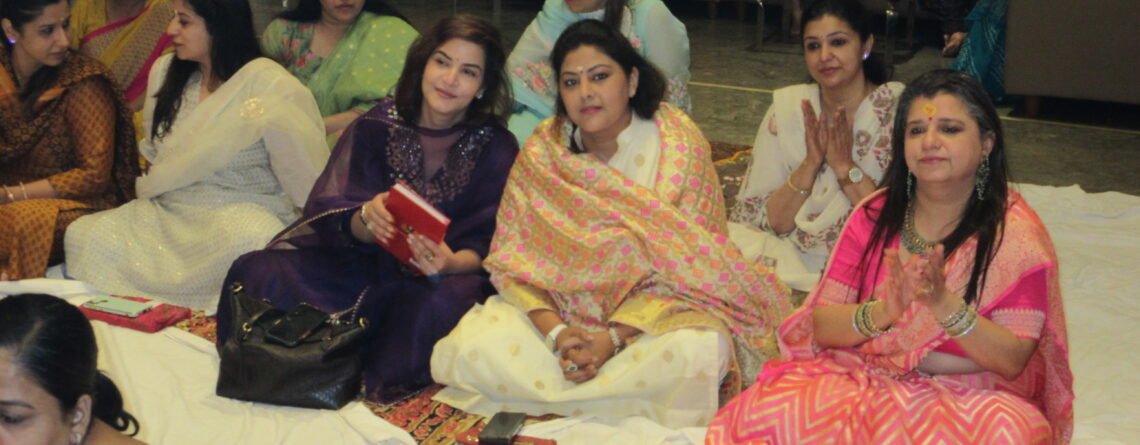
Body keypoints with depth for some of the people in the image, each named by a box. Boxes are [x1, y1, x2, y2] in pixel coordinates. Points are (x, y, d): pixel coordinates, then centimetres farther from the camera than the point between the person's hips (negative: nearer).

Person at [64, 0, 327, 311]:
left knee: (248, 243, -40)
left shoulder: (268, 84, -9)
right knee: (83, 235, -20)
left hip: (242, 214, -5)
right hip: (168, 215, 5)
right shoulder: (165, 71, 10)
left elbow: (308, 180, -10)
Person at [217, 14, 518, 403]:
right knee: (256, 271, -21)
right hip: (360, 265, 2)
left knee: (445, 298, -39)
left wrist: (450, 263, -31)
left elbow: (487, 246, -7)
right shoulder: (377, 127, 4)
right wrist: (365, 220, -28)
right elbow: (327, 214, -3)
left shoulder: (495, 148, -1)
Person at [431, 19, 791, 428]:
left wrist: (612, 339, -24)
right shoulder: (541, 152, -5)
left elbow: (684, 265, -14)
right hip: (559, 307, 2)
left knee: (695, 354, -36)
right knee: (468, 350, -24)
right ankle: (627, 400, -11)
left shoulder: (680, 145, -11)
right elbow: (513, 260, -6)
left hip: (655, 310, -2)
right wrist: (555, 332, -23)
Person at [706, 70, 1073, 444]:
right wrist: (882, 312, -20)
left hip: (969, 395, -1)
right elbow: (821, 326, 1)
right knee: (771, 411, -26)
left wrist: (945, 304, -25)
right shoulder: (875, 216, 6)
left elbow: (1012, 361, -9)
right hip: (863, 376, 1)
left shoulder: (1017, 233, -3)